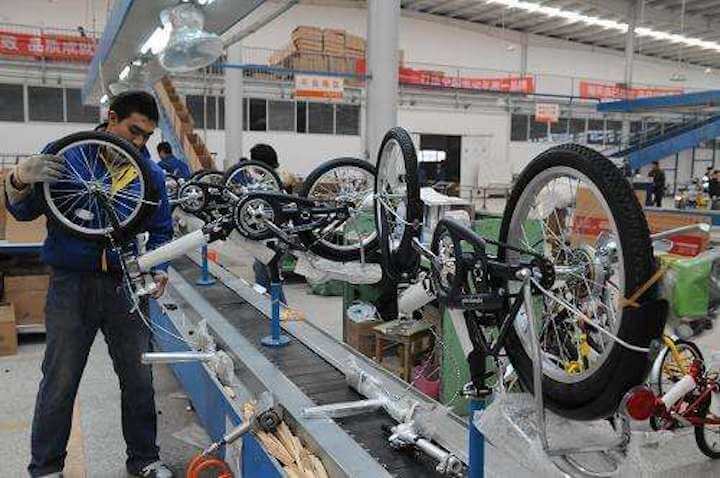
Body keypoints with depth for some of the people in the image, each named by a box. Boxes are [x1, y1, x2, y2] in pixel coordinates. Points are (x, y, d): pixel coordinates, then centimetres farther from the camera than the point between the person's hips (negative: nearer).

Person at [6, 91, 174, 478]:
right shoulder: (66, 155, -3)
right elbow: (24, 212, 0)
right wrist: (20, 179, -21)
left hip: (125, 286, 2)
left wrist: (157, 268, -7)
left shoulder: (151, 172, 4)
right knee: (59, 382, 6)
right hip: (71, 284, -2)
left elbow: (161, 231, 11)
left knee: (138, 378, 9)